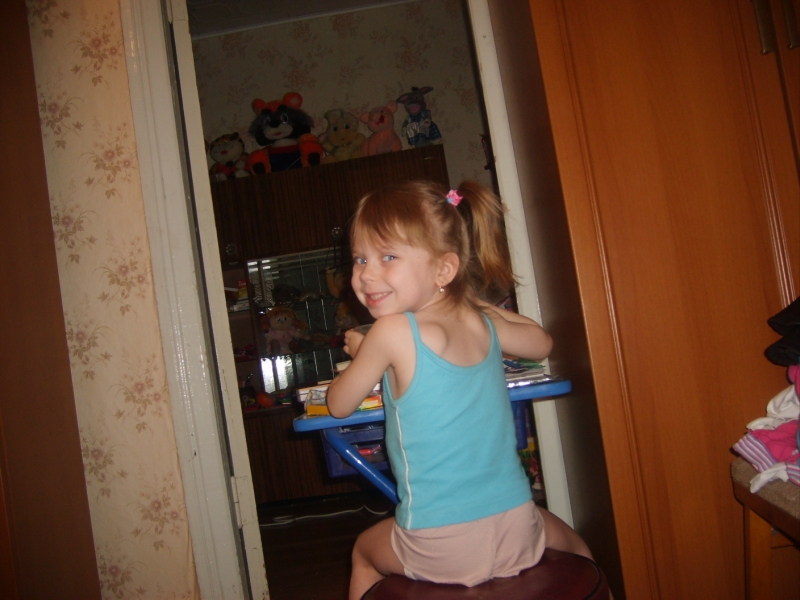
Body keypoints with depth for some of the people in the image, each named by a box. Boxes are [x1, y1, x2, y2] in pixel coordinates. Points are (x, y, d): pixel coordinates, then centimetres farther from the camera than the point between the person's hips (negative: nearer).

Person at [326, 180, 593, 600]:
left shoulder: (392, 332, -16)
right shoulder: (483, 322, -2)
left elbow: (339, 405, 0)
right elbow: (541, 344, 21)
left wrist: (357, 354, 17)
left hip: (439, 547, -3)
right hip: (517, 531, 4)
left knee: (364, 551, 30)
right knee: (570, 542, 37)